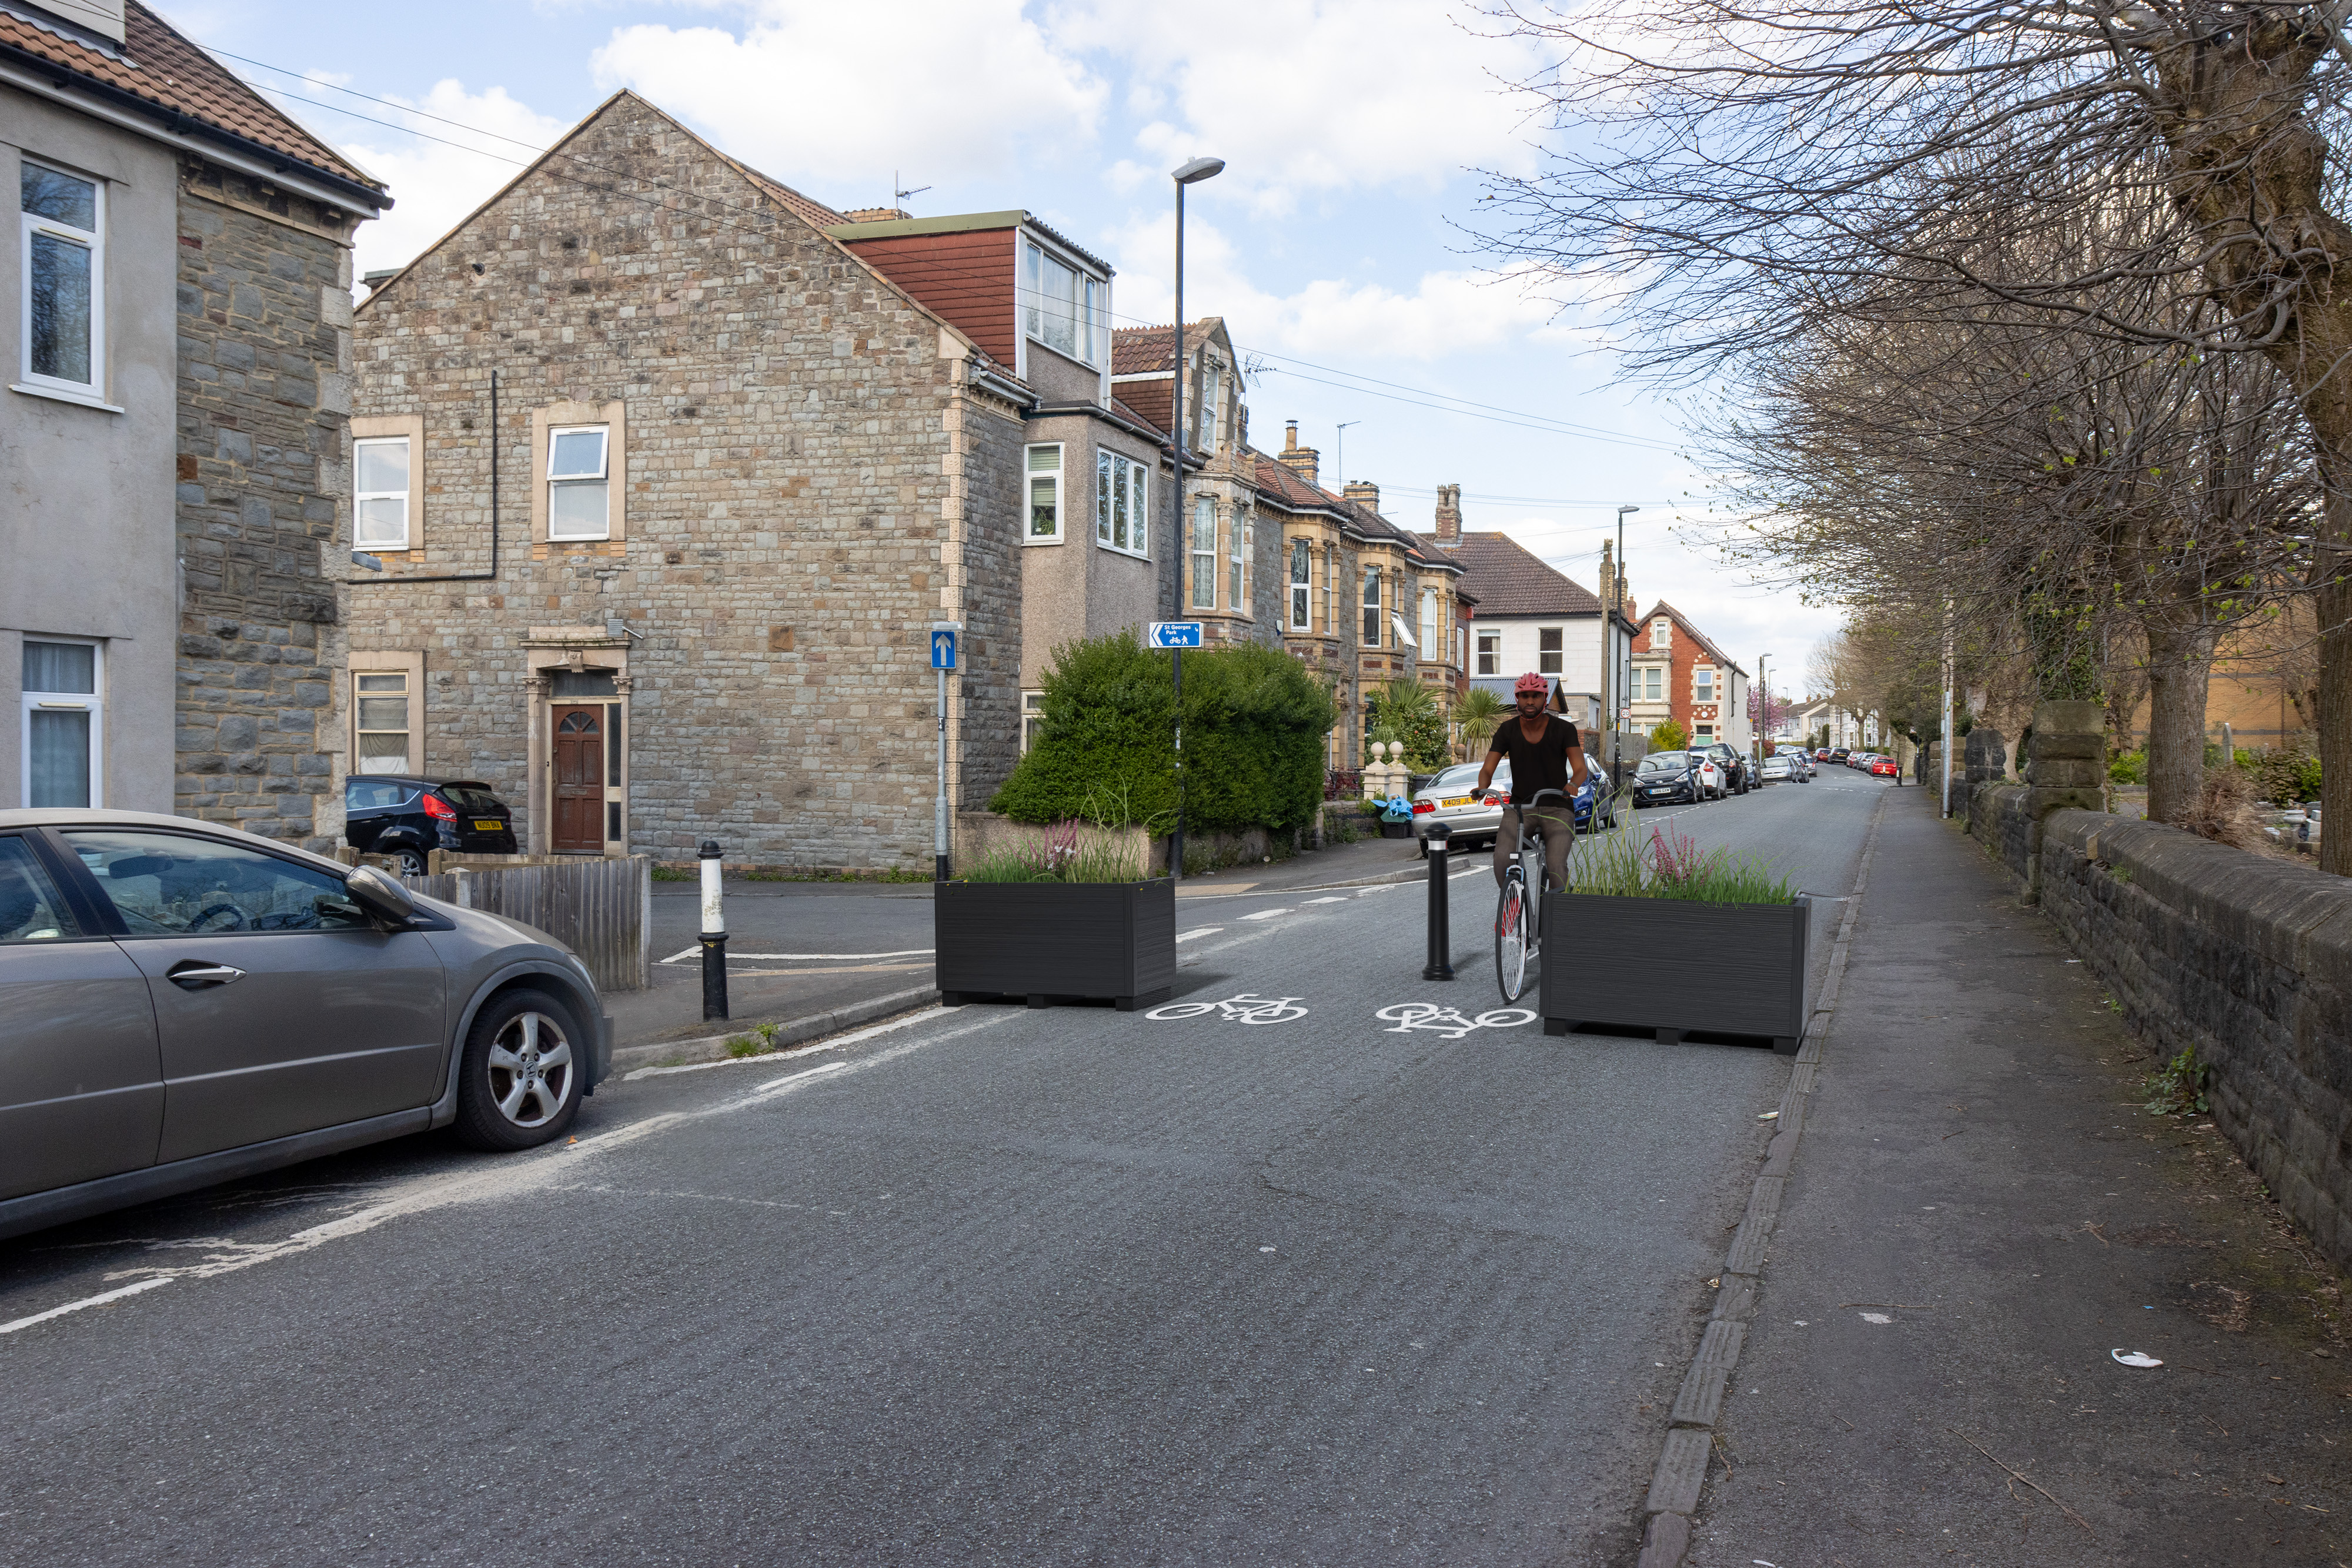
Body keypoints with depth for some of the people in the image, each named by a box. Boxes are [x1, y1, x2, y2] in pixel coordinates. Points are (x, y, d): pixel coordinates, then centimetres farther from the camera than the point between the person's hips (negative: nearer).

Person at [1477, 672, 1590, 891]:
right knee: (1502, 859, -23)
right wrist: (1481, 789, -27)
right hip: (1519, 807, 1)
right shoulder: (1507, 730, 0)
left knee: (1556, 866, -24)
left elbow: (1580, 769, -12)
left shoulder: (1563, 729, -4)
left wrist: (1573, 785, -36)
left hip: (1557, 809, -1)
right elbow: (1488, 769, -4)